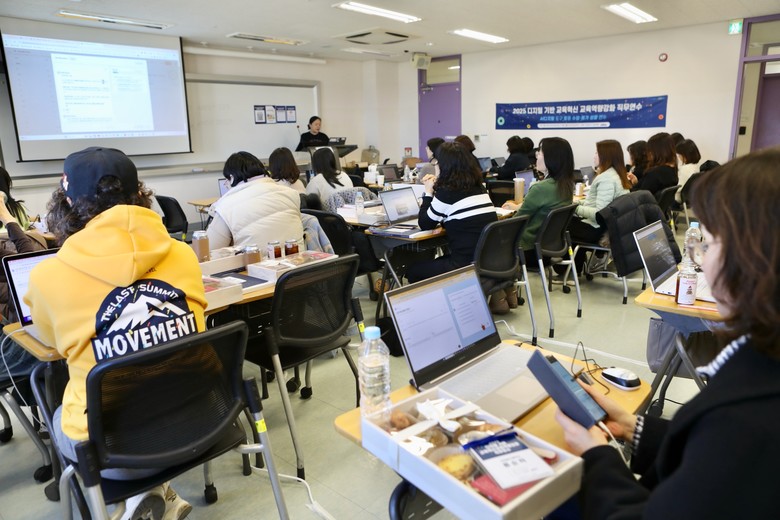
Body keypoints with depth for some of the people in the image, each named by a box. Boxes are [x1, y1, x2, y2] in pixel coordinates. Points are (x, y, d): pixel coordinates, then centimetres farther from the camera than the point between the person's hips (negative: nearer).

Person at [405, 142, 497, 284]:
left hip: (469, 265, -8)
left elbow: (425, 224, -1)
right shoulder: (477, 186, 10)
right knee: (435, 262, 32)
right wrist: (436, 186, 22)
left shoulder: (446, 191, -12)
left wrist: (429, 192, 9)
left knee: (412, 270, 14)